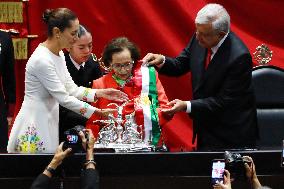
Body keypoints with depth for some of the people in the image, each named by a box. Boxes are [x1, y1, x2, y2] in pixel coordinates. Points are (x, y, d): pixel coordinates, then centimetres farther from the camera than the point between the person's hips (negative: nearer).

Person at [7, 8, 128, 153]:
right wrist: (98, 112, -17)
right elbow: (64, 98, -21)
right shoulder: (42, 60, -22)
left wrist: (101, 93, -1)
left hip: (48, 122, 9)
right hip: (34, 126, -9)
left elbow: (71, 89, 9)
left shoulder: (59, 54, 7)